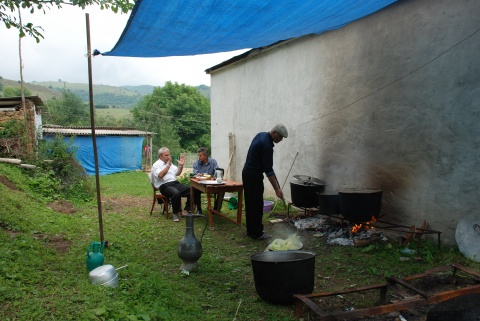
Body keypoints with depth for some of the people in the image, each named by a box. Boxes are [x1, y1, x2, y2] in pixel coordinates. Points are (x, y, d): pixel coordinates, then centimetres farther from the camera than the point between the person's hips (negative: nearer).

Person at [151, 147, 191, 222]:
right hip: (164, 186, -7)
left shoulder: (170, 163, 22)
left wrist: (181, 165, 5)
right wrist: (168, 165, -26)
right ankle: (176, 213, -18)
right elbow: (160, 175, -20)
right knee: (176, 193, -37)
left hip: (175, 183, 7)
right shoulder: (156, 165, -1)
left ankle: (185, 211, -7)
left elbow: (177, 173, 22)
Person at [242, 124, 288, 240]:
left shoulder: (261, 135, 7)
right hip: (254, 175, -10)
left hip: (247, 172, 10)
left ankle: (251, 230, 21)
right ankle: (257, 233, 5)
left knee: (250, 203, 13)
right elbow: (268, 170, -25)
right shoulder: (267, 145, -22)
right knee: (257, 205, -3)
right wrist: (277, 189, -25)